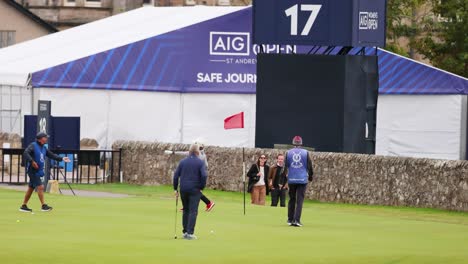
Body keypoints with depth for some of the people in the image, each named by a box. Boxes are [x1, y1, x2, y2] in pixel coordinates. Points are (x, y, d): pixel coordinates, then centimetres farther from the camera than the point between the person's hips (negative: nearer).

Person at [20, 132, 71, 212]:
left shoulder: (44, 148, 14)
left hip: (39, 172, 9)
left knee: (31, 188, 11)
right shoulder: (33, 146, -10)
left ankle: (24, 206, 16)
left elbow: (51, 155, 15)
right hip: (33, 171, -9)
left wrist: (61, 158, 5)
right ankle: (43, 206, -13)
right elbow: (26, 153, -23)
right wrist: (32, 161, -33)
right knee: (40, 187, -13)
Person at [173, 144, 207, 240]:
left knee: (186, 210, 15)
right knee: (193, 211, -2)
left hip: (183, 189, 3)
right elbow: (204, 175, -15)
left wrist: (175, 189, 8)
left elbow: (176, 175, 3)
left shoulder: (183, 162, 7)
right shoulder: (200, 162, -3)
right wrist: (202, 187, -2)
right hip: (195, 190, -3)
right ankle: (190, 233, -9)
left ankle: (185, 232, 15)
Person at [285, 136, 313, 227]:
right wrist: (310, 176, 17)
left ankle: (290, 220, 17)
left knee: (291, 200, 13)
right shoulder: (305, 153, 0)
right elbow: (309, 166, 3)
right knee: (299, 200, -3)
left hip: (291, 179, 2)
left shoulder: (288, 153, 3)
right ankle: (296, 220, -13)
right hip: (302, 180, -2)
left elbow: (285, 166, 4)